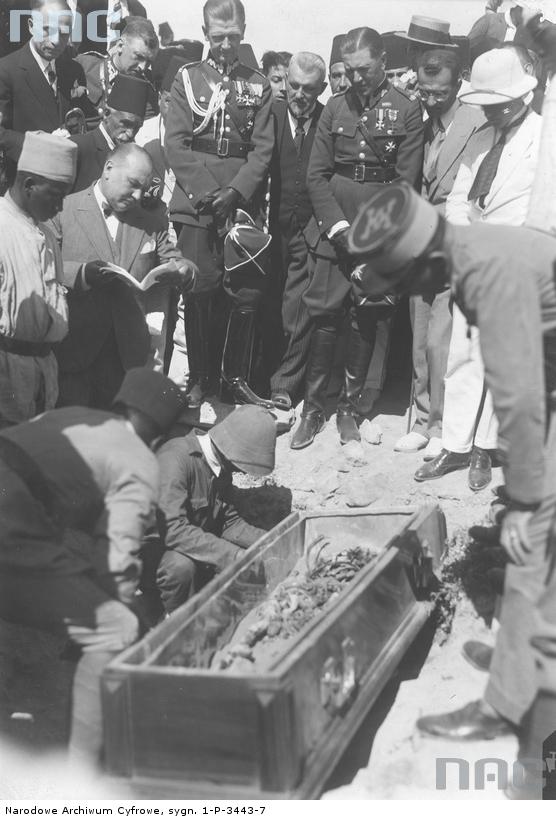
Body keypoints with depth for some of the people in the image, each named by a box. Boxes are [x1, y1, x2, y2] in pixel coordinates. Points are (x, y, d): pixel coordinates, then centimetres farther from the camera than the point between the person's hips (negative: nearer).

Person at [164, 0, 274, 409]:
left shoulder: (258, 84, 10)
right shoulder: (188, 78, 7)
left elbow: (263, 149, 3)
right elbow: (176, 144, 0)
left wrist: (235, 192, -11)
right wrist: (207, 192, -11)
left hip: (243, 200, 1)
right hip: (196, 200, -1)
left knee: (248, 291, -1)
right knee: (199, 289, -2)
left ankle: (237, 375, 12)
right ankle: (199, 376, 10)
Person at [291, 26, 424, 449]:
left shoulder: (407, 109, 0)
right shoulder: (335, 106, 8)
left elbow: (407, 180, -4)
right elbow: (317, 174, 5)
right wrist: (339, 226, -6)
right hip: (332, 225, 1)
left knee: (366, 319, 3)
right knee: (326, 316, -2)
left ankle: (349, 406, 15)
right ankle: (313, 407, 6)